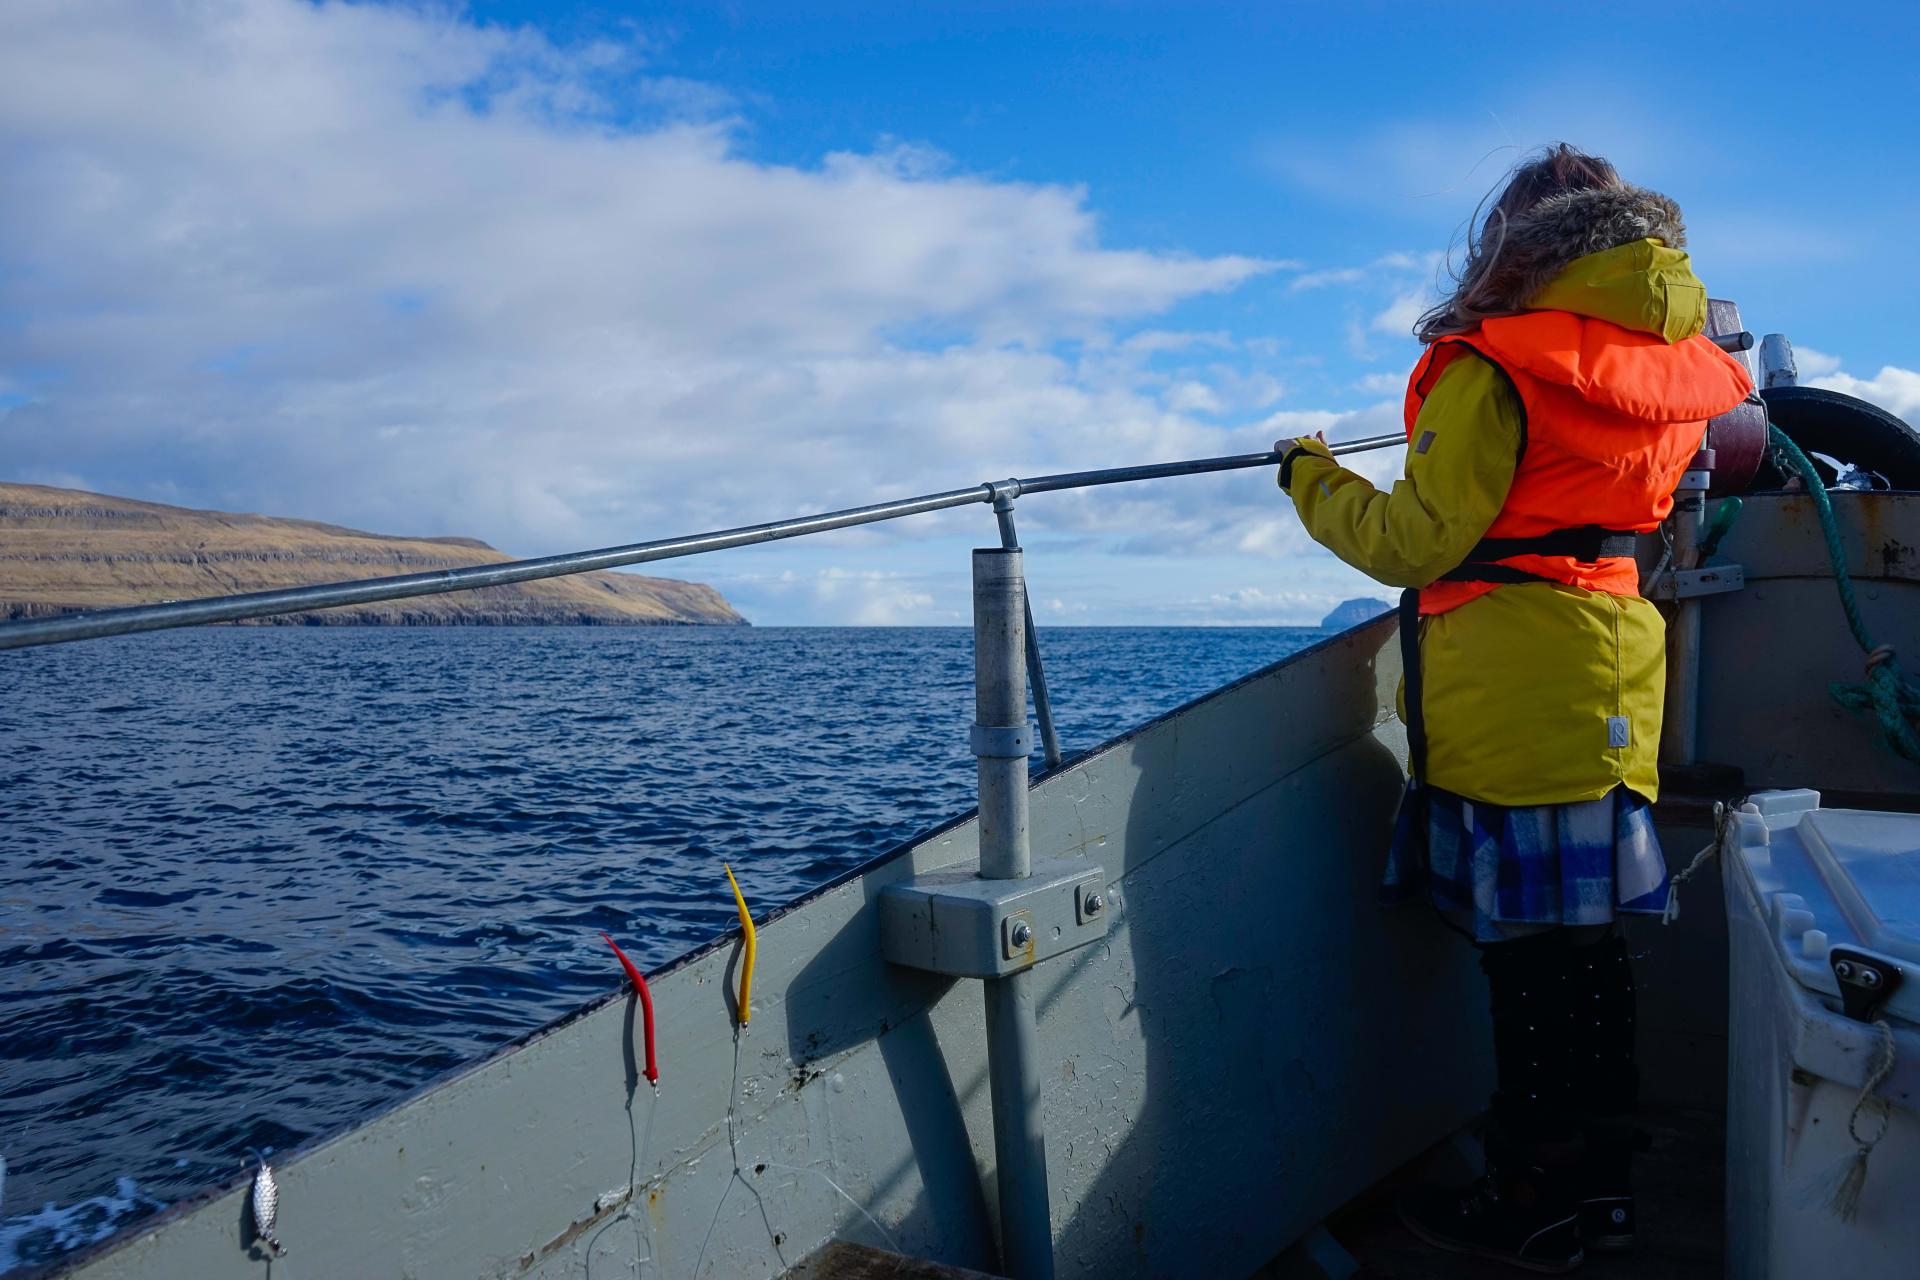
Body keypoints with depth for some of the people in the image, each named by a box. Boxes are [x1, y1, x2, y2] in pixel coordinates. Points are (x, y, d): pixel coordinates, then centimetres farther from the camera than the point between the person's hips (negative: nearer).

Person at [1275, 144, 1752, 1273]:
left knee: (1530, 950, -1)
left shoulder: (1497, 368, -11)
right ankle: (1601, 1183, 26)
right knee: (1585, 940, 14)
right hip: (1607, 664, 8)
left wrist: (1313, 478, 3)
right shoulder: (1667, 361, 12)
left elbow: (1417, 544, -12)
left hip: (1515, 683, -8)